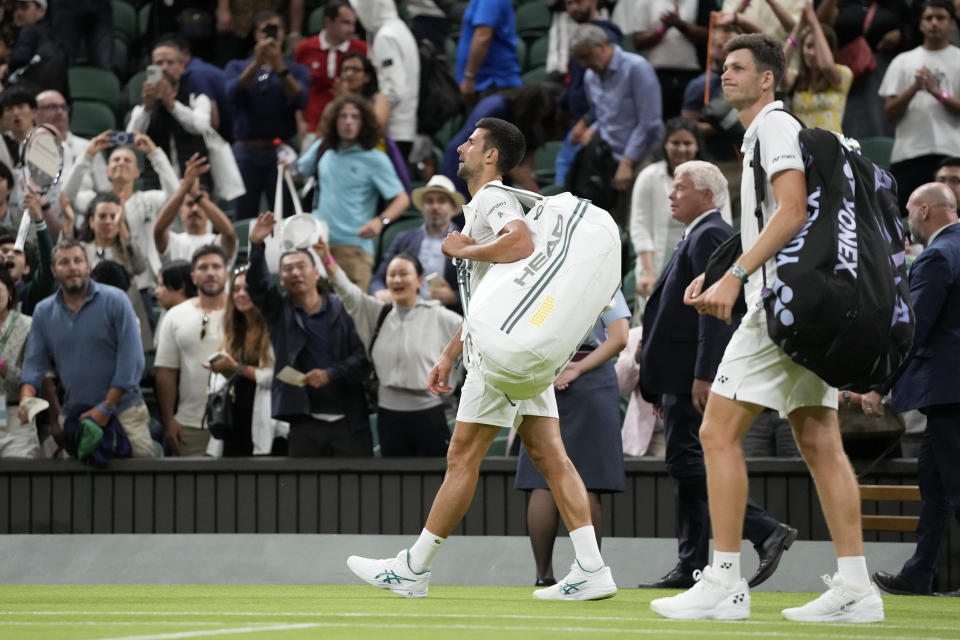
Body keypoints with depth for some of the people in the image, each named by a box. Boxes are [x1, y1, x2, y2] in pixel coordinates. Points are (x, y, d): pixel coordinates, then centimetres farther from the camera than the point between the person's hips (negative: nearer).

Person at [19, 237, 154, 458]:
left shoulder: (115, 301, -5)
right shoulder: (44, 312, 7)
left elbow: (131, 360, -7)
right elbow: (35, 363, 7)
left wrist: (106, 408, -11)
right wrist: (26, 398, -14)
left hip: (122, 409, -3)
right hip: (72, 416, 3)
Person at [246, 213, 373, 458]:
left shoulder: (343, 309, 3)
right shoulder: (279, 311, 10)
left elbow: (363, 357, -3)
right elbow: (256, 286, -7)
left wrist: (330, 374, -17)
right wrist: (256, 245, -21)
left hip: (349, 421, -1)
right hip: (305, 424, 2)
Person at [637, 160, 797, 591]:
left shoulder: (709, 236, -11)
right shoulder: (701, 236, 21)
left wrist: (703, 376, -26)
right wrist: (659, 384, 22)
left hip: (694, 376, -11)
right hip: (685, 376, 11)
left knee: (688, 463, -11)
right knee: (686, 466, 8)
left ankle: (766, 531, -11)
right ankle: (691, 567, 9)